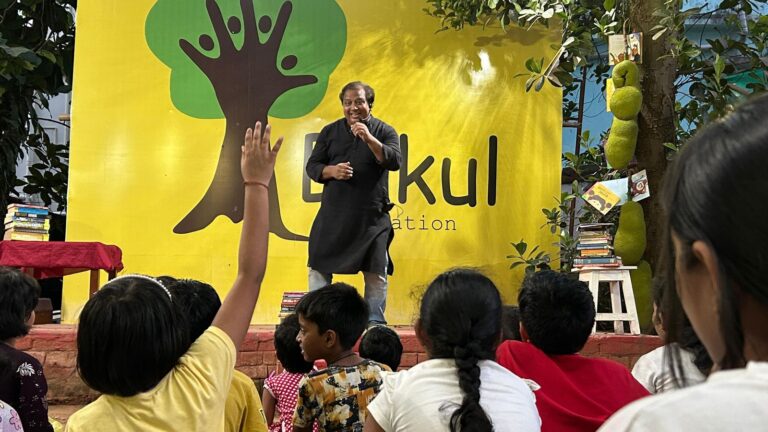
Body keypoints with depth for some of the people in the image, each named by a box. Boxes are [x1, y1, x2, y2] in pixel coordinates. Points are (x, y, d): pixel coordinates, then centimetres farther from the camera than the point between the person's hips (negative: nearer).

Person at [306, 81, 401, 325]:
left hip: (372, 216, -2)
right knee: (319, 267, 3)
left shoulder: (384, 131, 4)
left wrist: (369, 138, -23)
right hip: (333, 214, 2)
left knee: (376, 273, 1)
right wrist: (331, 171, -12)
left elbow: (395, 162, -12)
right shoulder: (330, 132, 9)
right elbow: (312, 166, 9)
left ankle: (375, 321, 13)